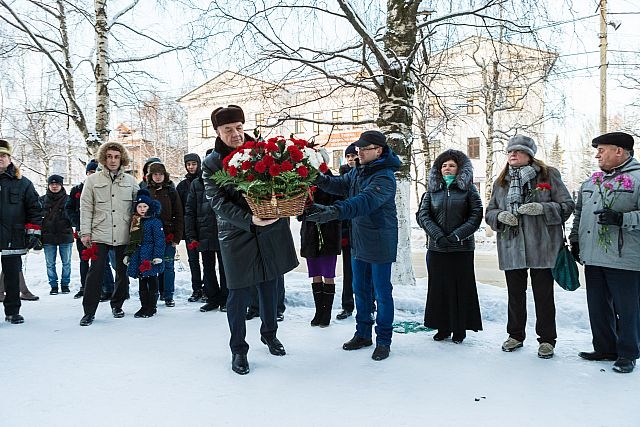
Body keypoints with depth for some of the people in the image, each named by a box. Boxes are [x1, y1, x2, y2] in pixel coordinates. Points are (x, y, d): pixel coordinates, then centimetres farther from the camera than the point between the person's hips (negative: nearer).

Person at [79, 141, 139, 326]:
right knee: (95, 273, -5)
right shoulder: (93, 180, 5)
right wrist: (85, 232, -3)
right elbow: (86, 208, 3)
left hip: (124, 236, 2)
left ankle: (117, 305, 27)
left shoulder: (130, 181, 9)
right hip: (100, 235, -2)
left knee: (123, 273, 10)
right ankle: (89, 311, 4)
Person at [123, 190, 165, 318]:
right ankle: (144, 306, 22)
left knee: (152, 282, 2)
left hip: (150, 257, -7)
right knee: (141, 283, 12)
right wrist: (127, 254, 14)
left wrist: (158, 255, -18)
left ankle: (152, 307, 11)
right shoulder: (134, 222, 12)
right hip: (138, 257, 7)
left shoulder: (154, 221, -9)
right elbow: (131, 240, 18)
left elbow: (159, 240, -12)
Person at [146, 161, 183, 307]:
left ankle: (168, 296, 9)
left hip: (168, 236, -1)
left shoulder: (171, 191, 3)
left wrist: (177, 237, -6)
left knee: (168, 266, 1)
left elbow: (179, 216, 1)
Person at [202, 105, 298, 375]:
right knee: (239, 295, 2)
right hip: (236, 235, -2)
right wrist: (249, 220, -28)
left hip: (271, 232, 3)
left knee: (269, 288, 16)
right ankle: (238, 349, 21)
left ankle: (269, 334, 38)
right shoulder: (211, 164, -4)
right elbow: (218, 203, -13)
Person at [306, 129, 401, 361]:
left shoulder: (385, 177, -23)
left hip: (380, 243, -8)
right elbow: (341, 184, 10)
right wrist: (322, 179, -13)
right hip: (359, 242, 8)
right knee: (360, 290, 17)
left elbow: (365, 201, -38)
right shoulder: (358, 171, 6)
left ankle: (383, 340, 18)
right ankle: (363, 333, 32)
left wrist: (334, 211, -52)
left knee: (382, 293, 4)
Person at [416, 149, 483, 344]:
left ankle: (459, 329, 11)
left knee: (461, 288, 1)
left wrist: (457, 235, -14)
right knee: (439, 287, 5)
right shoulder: (432, 190, 10)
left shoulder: (468, 189, 4)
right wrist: (438, 235, -13)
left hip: (462, 248, -2)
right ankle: (443, 327, 16)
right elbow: (422, 215, 1)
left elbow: (476, 216, -4)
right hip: (437, 248, 3)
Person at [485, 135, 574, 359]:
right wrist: (499, 215, -7)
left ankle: (547, 340, 18)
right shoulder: (501, 181, 12)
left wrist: (541, 208, -19)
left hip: (541, 247, -3)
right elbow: (489, 211, 16)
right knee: (515, 294, 13)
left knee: (543, 295, 4)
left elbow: (567, 205, -2)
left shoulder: (548, 176, 1)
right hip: (511, 248, 4)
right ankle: (515, 335, 28)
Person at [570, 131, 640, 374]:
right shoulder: (592, 182, 17)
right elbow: (579, 213, 25)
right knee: (598, 307, 13)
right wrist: (575, 240, 19)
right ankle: (604, 349, 26)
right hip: (593, 259, 7)